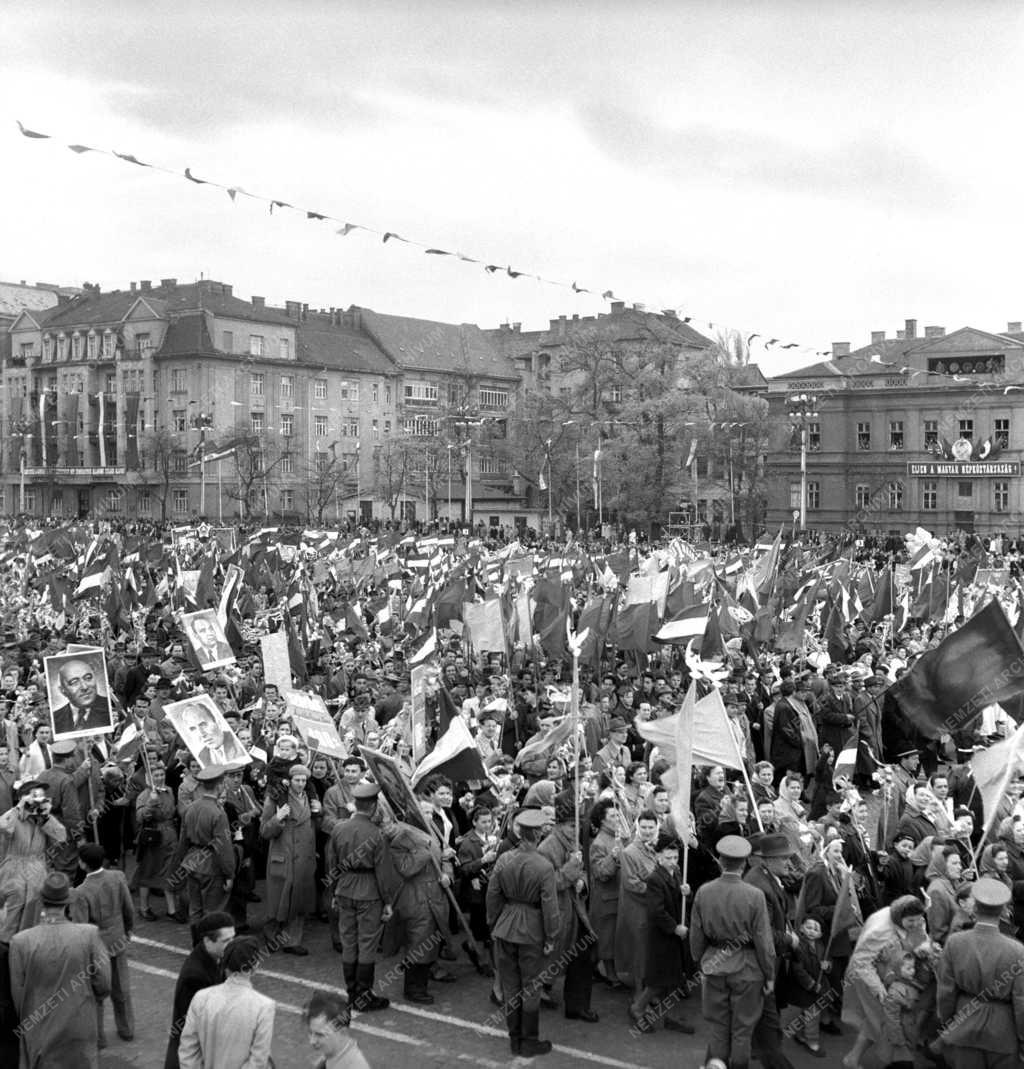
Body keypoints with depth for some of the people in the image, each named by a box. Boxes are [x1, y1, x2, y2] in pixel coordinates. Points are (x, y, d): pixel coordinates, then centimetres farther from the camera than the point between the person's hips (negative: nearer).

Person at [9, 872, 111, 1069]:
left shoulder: (21, 942, -18)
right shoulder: (89, 934, -19)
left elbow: (18, 994, -9)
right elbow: (103, 986, -12)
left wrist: (26, 1024, 10)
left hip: (40, 1033, 0)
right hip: (80, 1029, 0)